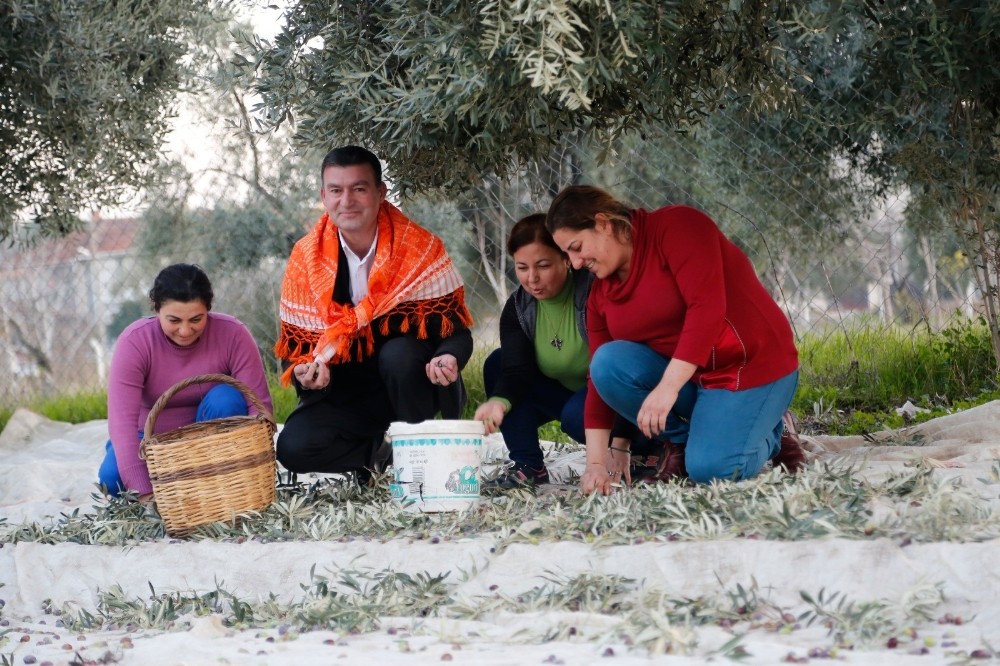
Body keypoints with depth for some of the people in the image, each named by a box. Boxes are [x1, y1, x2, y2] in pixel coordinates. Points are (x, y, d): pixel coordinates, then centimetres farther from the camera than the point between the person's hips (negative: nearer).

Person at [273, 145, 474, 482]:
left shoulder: (422, 248, -13)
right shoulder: (305, 259, -7)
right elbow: (297, 345, -3)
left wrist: (448, 360, -37)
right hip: (347, 393, 2)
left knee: (399, 353, -36)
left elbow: (455, 329, -13)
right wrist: (307, 373, -28)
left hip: (411, 380, -1)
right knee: (294, 448, -24)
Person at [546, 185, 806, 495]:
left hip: (752, 365, -6)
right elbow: (600, 378, 3)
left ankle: (768, 434, 6)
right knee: (608, 362, -20)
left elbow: (707, 307, -27)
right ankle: (680, 439, -1)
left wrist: (668, 387, -33)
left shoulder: (676, 226, -16)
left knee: (710, 468, -27)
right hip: (684, 376, 6)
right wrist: (596, 462, -4)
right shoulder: (601, 294, 5)